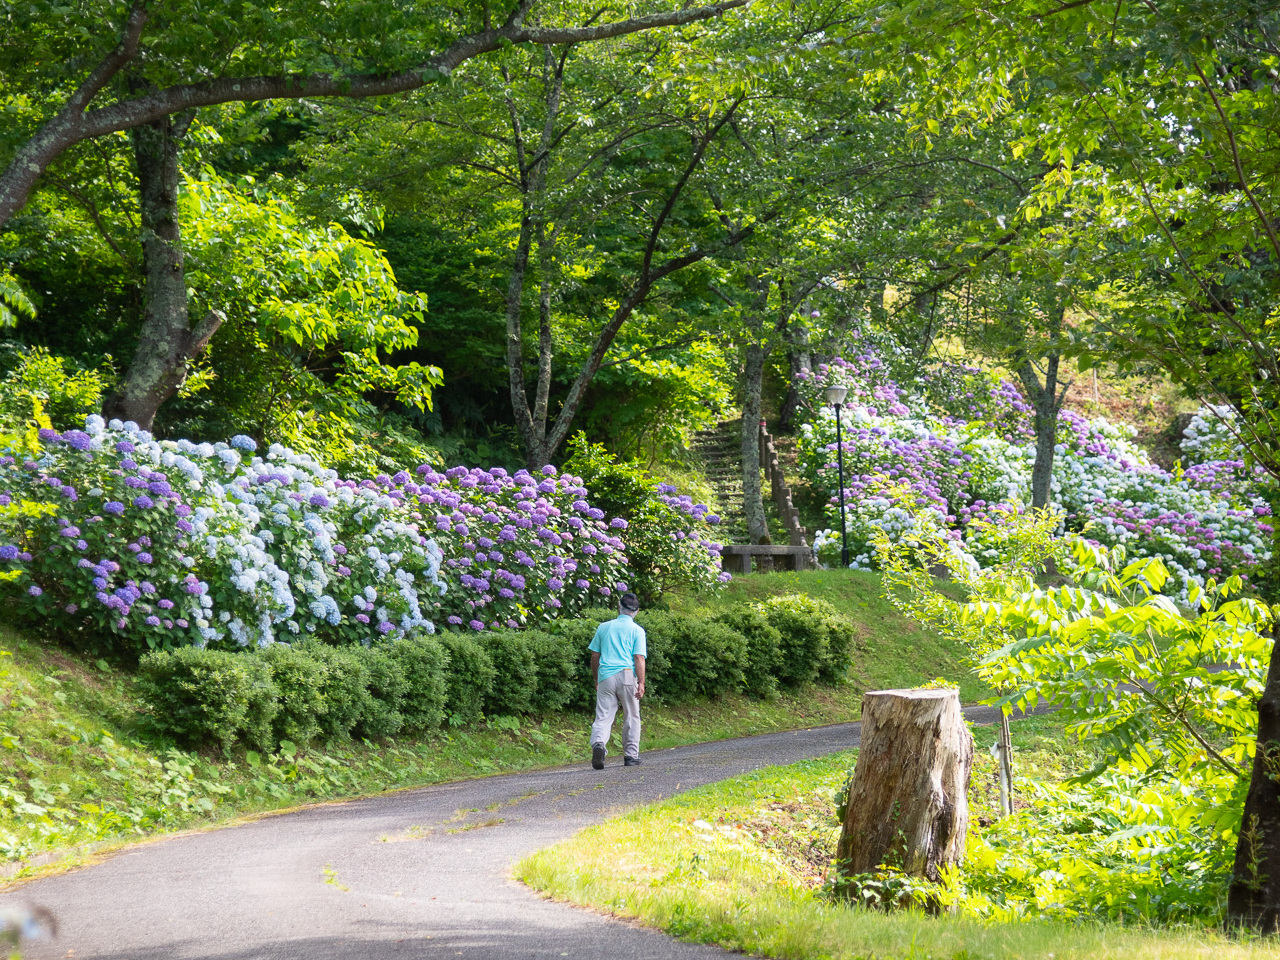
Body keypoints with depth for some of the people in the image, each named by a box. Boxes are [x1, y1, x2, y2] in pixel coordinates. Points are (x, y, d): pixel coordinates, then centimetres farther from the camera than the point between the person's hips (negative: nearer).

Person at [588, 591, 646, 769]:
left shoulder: (603, 627, 13)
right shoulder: (637, 630, 3)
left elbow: (594, 656, 15)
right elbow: (639, 658, -7)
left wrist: (596, 680, 25)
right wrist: (641, 683, -10)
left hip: (605, 676, 2)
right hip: (627, 675, -2)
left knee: (603, 716, -2)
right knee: (631, 717, 11)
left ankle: (598, 743, -29)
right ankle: (631, 755, 12)